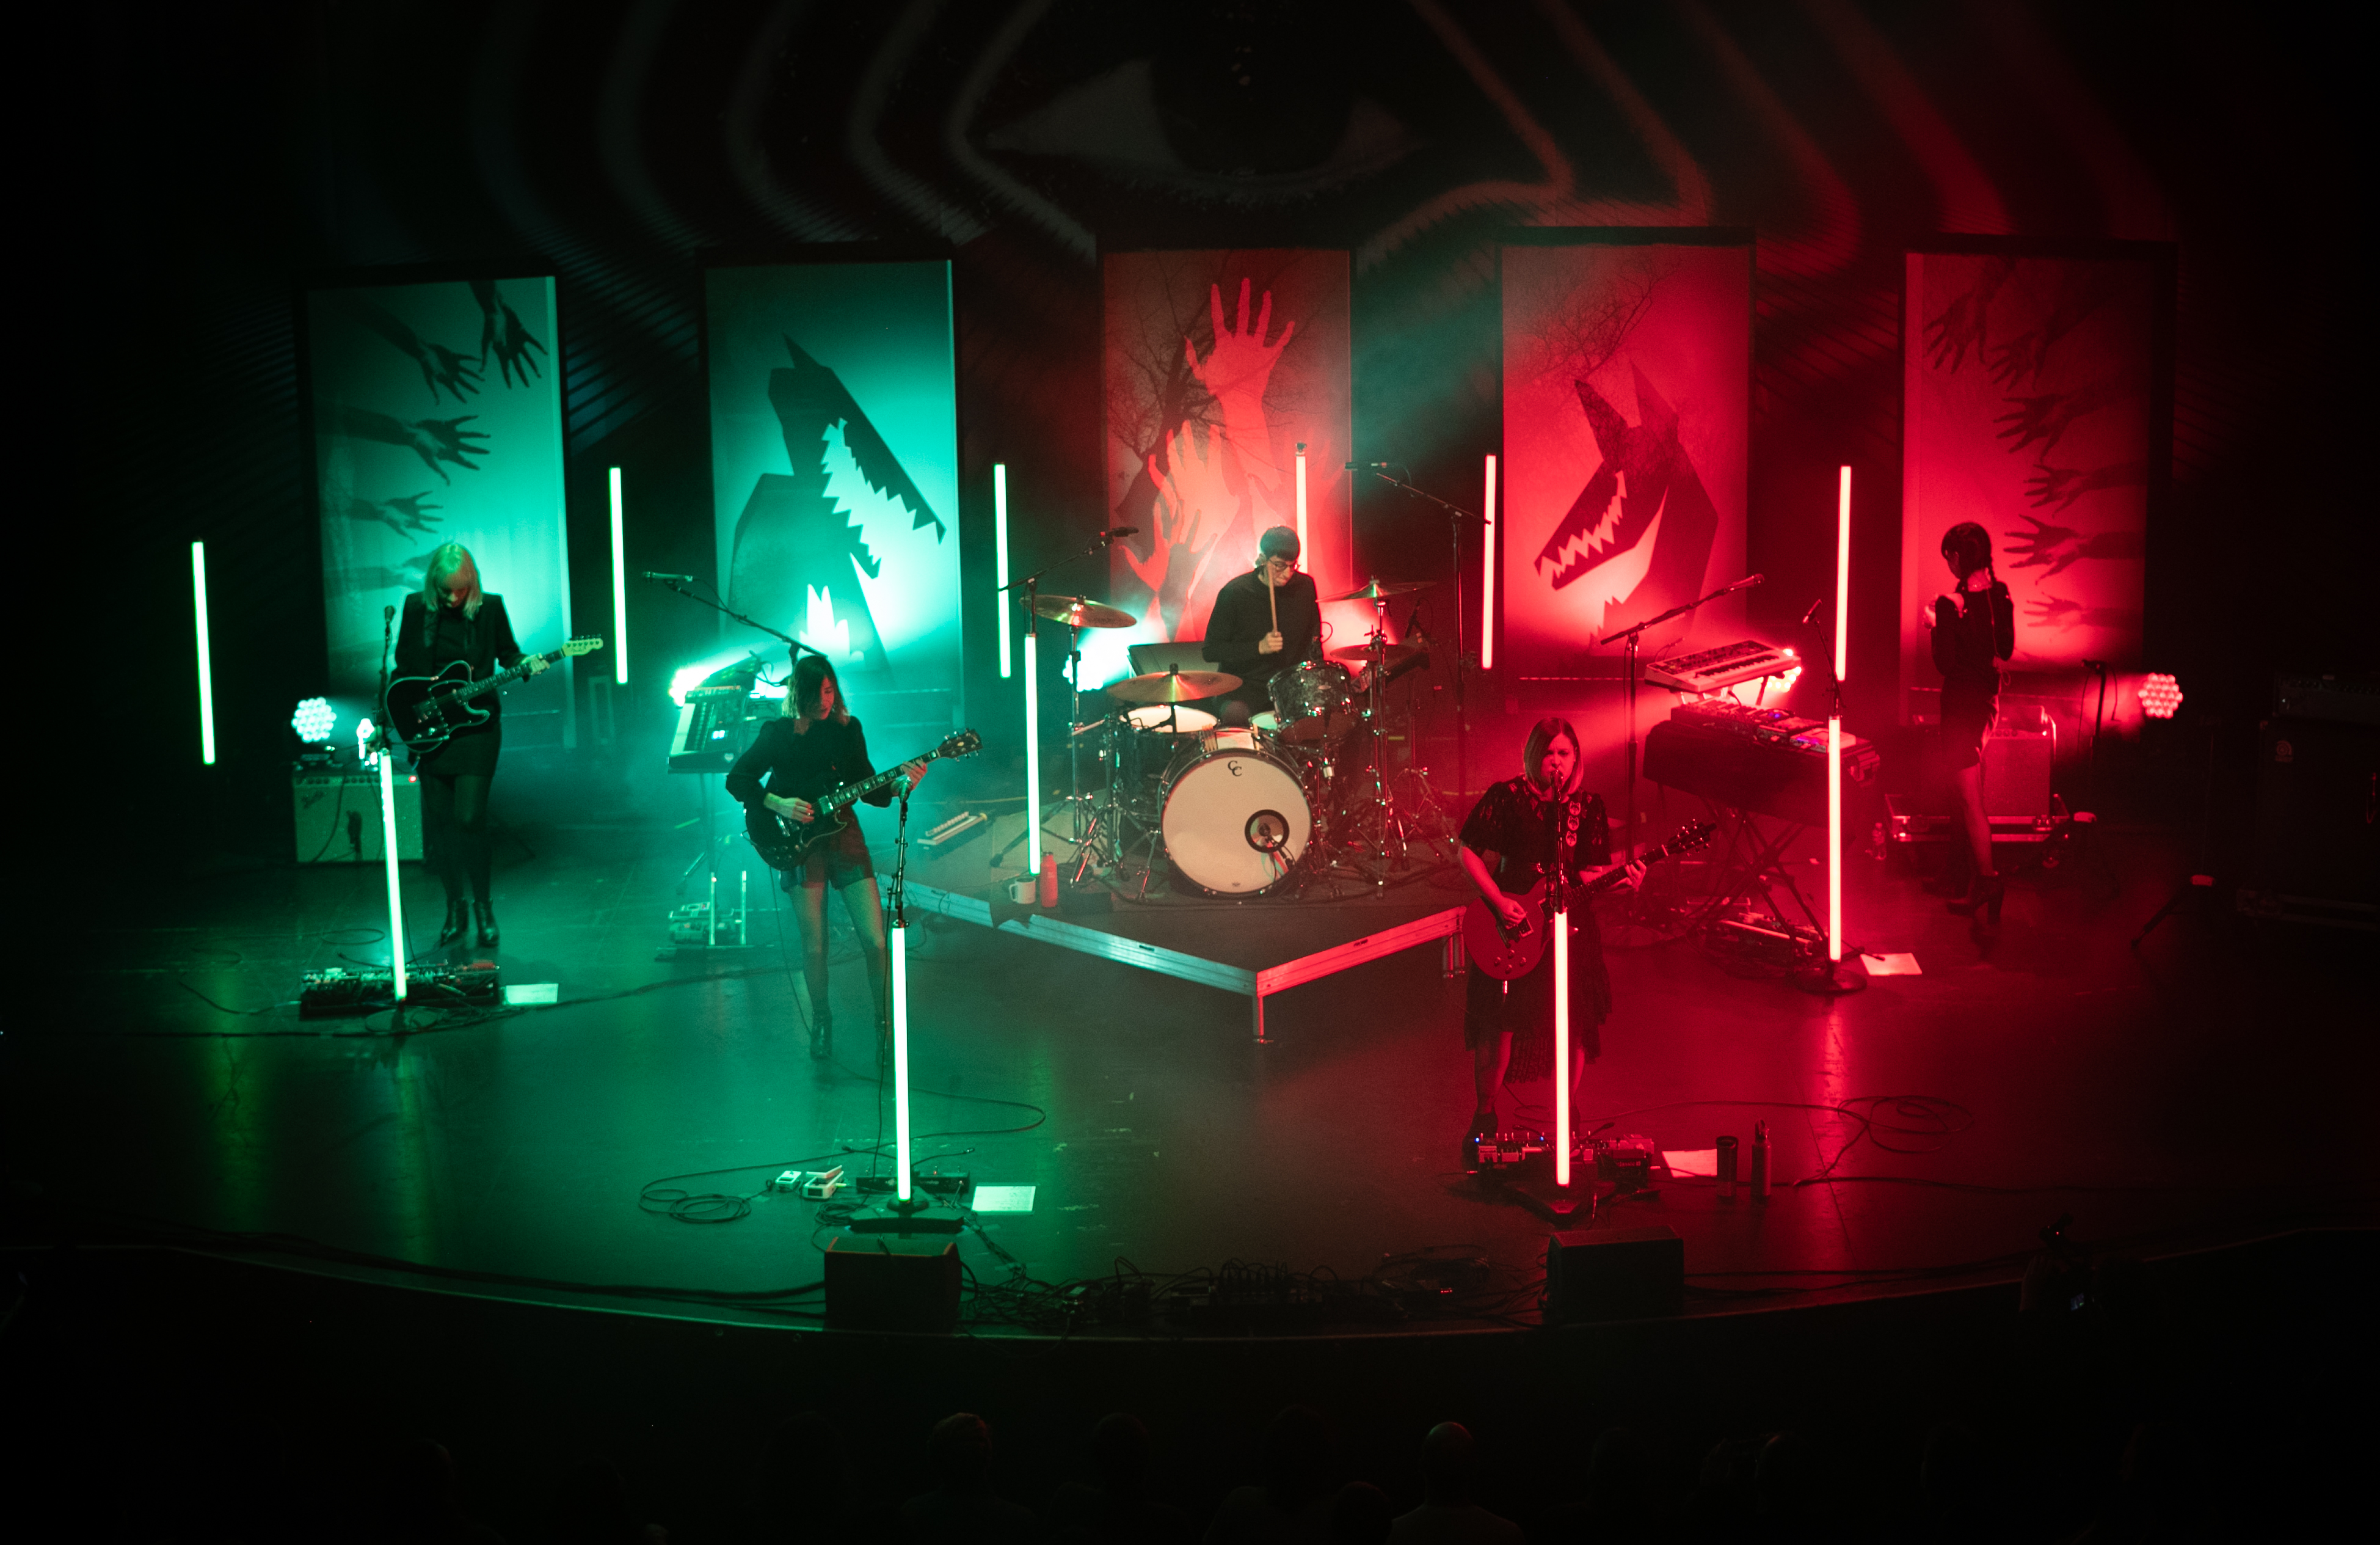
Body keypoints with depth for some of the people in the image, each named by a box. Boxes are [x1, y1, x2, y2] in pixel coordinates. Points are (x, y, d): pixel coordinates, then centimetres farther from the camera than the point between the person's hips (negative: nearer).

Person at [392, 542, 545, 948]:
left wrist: (526, 666, -13)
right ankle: (455, 907, 21)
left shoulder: (490, 607, -5)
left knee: (470, 818, -11)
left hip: (476, 726, -2)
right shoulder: (417, 608, -1)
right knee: (437, 821, 5)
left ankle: (482, 905, 7)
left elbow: (507, 653, 8)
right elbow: (403, 666, 7)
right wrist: (388, 713, 0)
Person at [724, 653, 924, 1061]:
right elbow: (737, 779, -1)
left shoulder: (848, 729, 7)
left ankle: (885, 1022, 13)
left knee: (875, 941, -5)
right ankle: (821, 1019, 26)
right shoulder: (778, 733, -2)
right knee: (814, 948, 1)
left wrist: (899, 785, -10)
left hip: (845, 837, 2)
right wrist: (778, 804, -14)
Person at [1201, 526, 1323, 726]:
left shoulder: (1305, 586, 2)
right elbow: (1210, 650, -7)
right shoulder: (1235, 593, -10)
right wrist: (1259, 648, -19)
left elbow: (1313, 636, 18)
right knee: (1235, 715, -35)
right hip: (1244, 684, -3)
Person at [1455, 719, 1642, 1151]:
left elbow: (1592, 871, 1)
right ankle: (1485, 1113, 17)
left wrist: (1623, 878, -20)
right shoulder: (1506, 797, -6)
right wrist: (1499, 901, -14)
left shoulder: (1588, 805, 2)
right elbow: (1467, 852, -5)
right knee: (1500, 1023, -2)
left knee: (1575, 1022, 3)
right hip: (1510, 924, -2)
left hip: (1569, 924, 3)